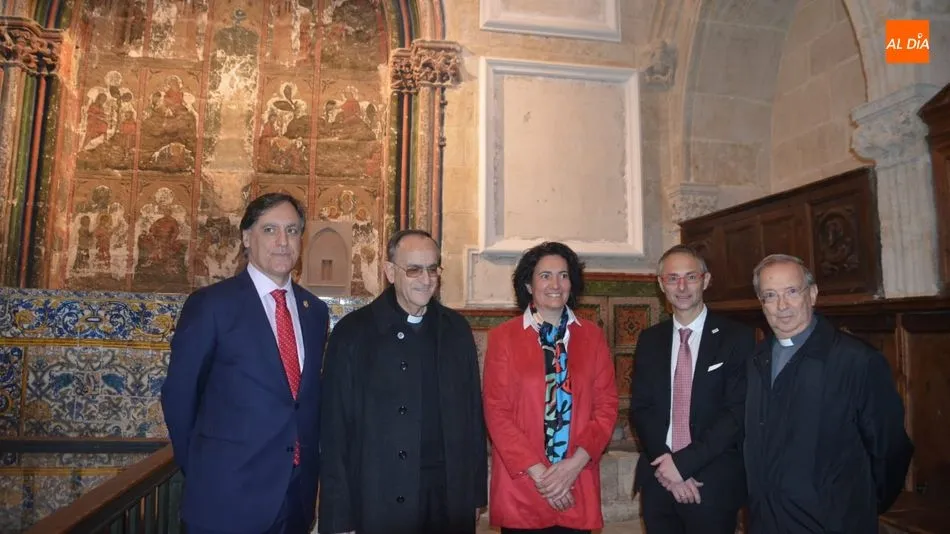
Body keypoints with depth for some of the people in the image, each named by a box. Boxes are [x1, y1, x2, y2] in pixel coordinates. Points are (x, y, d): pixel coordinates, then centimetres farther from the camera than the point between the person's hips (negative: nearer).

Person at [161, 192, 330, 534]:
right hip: (227, 495, -4)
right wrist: (201, 470, 1)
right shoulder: (210, 304, -9)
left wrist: (308, 465, 9)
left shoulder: (315, 310, 6)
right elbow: (178, 393, -5)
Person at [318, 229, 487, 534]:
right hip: (380, 501, -3)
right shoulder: (352, 332, -8)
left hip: (451, 497, 3)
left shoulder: (457, 329, 3)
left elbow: (473, 413, 7)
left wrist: (477, 493, 7)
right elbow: (335, 430, -7)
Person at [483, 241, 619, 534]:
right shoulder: (503, 337, -3)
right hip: (520, 484, -2)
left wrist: (576, 462, -10)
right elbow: (496, 412, -6)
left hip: (578, 485, 2)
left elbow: (607, 405, 2)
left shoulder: (592, 336, 5)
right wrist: (538, 472, -12)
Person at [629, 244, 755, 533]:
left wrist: (684, 462, -15)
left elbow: (739, 411, -11)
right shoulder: (649, 340, 6)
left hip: (714, 484, -3)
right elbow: (639, 409, 3)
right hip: (659, 481, 3)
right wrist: (665, 463, -11)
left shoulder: (738, 338, -5)